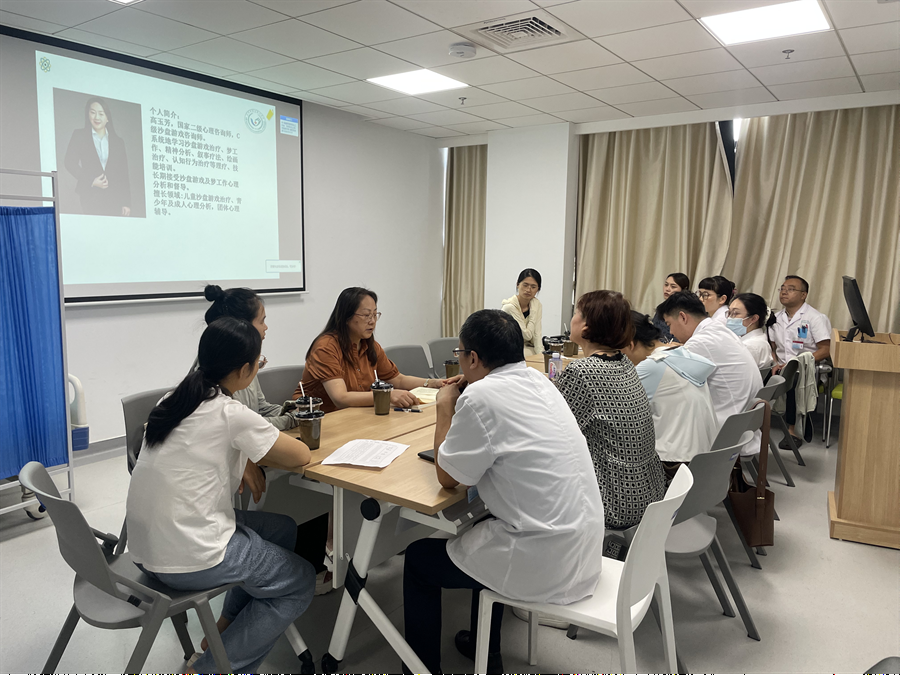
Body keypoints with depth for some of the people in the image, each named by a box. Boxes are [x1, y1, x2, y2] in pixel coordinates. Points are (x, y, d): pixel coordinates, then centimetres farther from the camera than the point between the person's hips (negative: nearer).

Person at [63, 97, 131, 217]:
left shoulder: (118, 142, 15)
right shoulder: (79, 136, 12)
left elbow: (124, 175, 10)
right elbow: (70, 163, 4)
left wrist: (126, 203, 1)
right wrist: (91, 181, -10)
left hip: (114, 198, 1)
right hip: (91, 197, -1)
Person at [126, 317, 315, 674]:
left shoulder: (176, 399, 4)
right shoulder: (231, 414, -19)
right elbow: (300, 456, -9)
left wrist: (250, 456, 6)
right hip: (188, 560, -8)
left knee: (282, 527, 21)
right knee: (301, 582, 11)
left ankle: (225, 629, 25)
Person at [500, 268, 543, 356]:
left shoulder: (537, 304, 1)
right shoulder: (509, 307, -18)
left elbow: (537, 334, -4)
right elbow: (527, 335, -15)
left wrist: (541, 354, -18)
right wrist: (533, 314, -11)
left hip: (529, 349, 5)